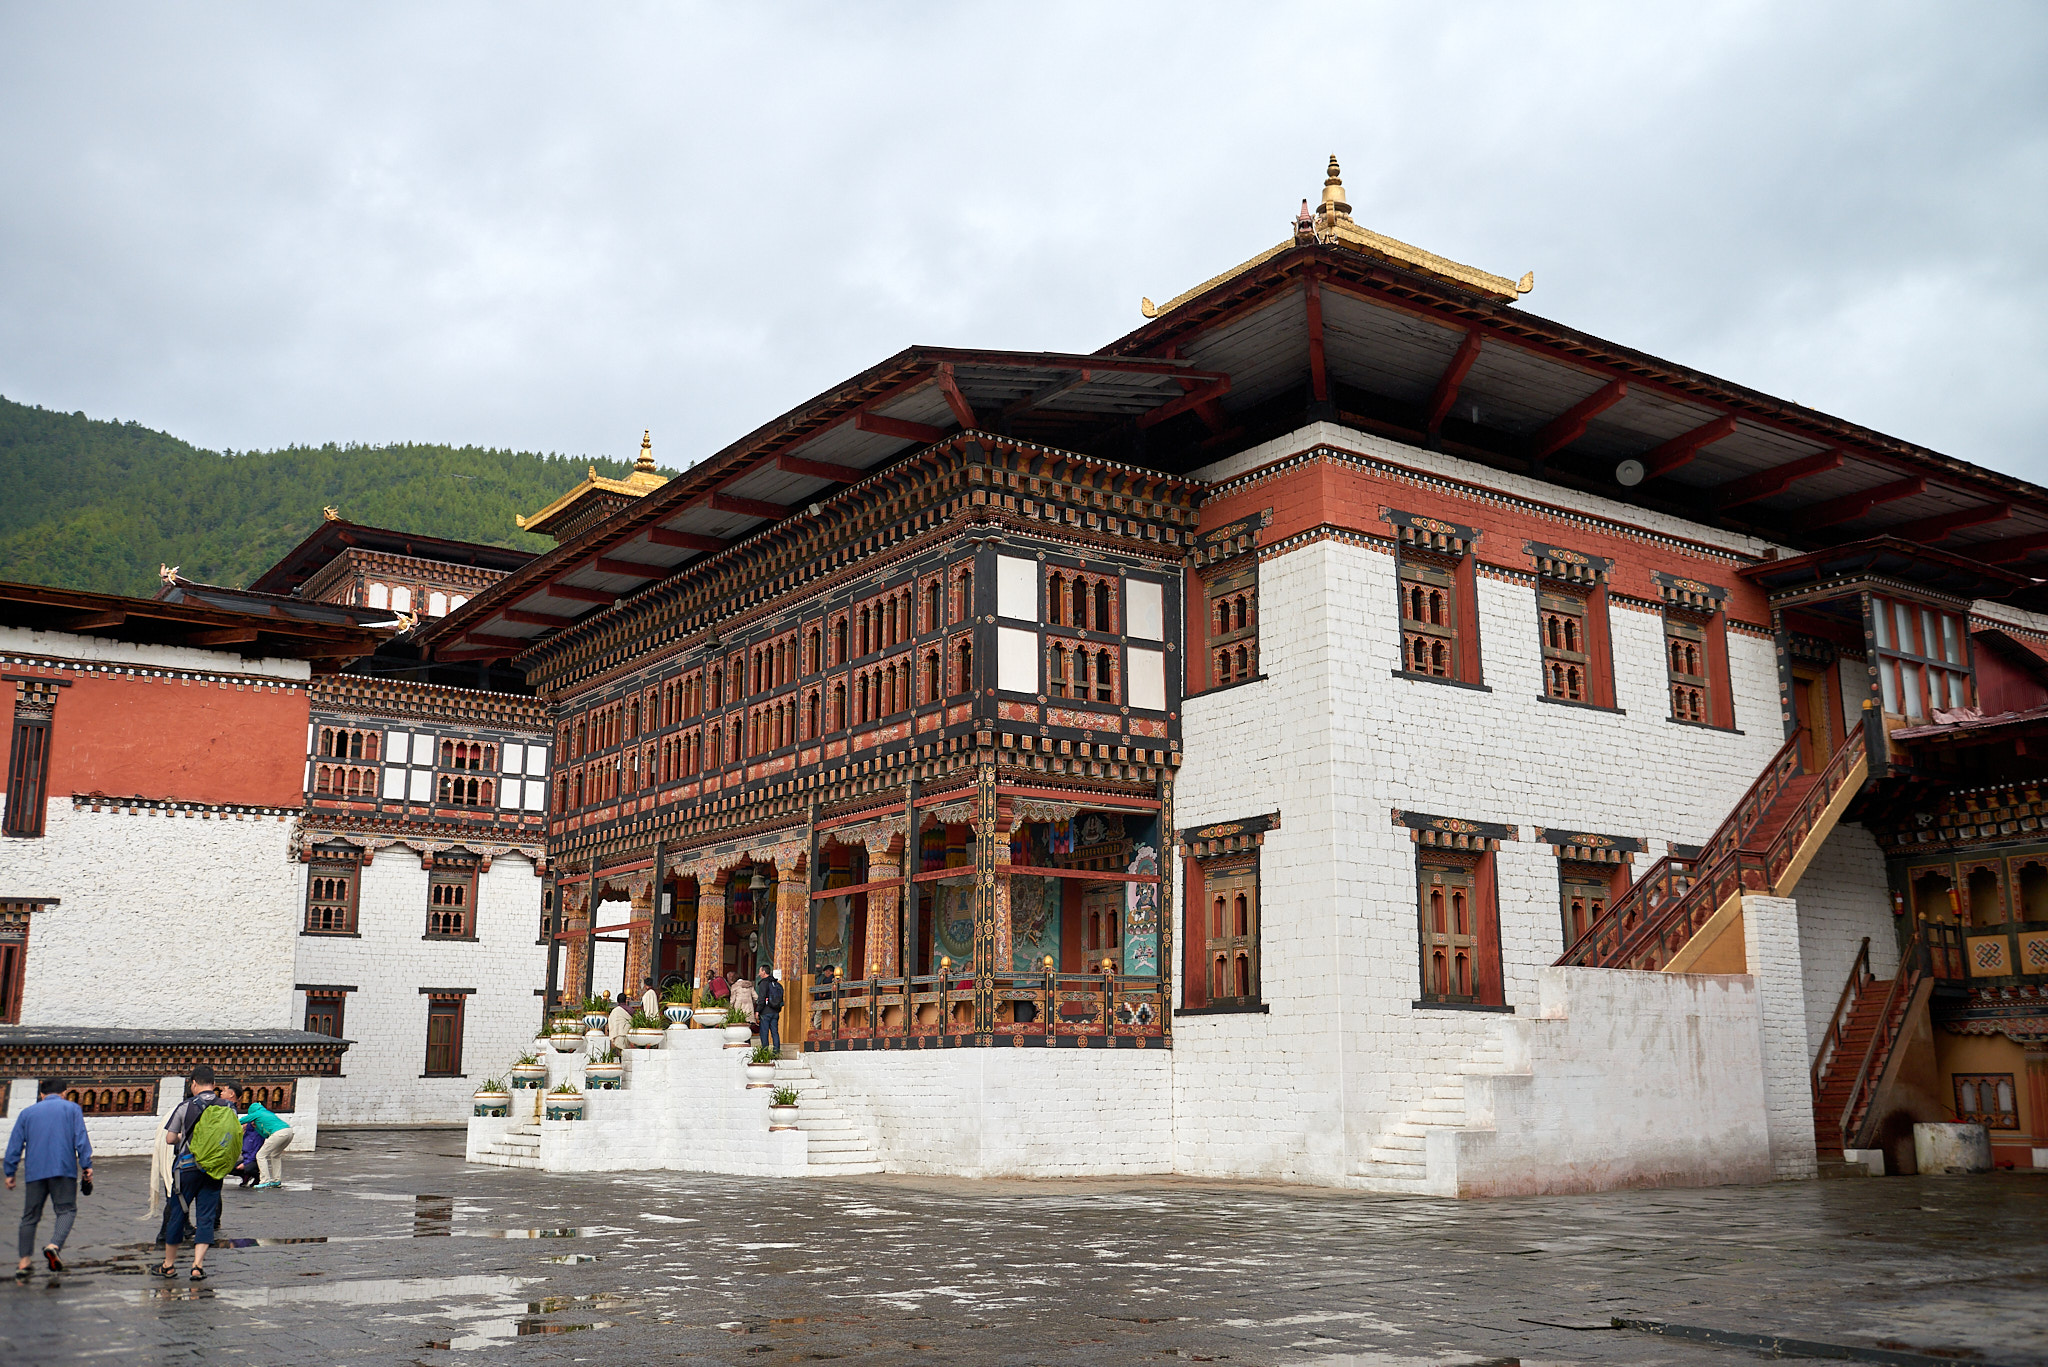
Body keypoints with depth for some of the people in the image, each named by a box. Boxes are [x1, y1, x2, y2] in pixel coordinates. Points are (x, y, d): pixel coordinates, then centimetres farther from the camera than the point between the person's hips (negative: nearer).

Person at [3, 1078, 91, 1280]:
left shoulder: (27, 1112, 16)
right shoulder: (72, 1109, 9)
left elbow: (15, 1144, 11)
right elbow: (81, 1138, -1)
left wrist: (10, 1172, 15)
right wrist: (86, 1165, -2)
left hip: (34, 1172, 3)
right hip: (63, 1169, -2)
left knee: (30, 1216, 10)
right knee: (67, 1210, 1)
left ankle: (24, 1262, 7)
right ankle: (54, 1245, -24)